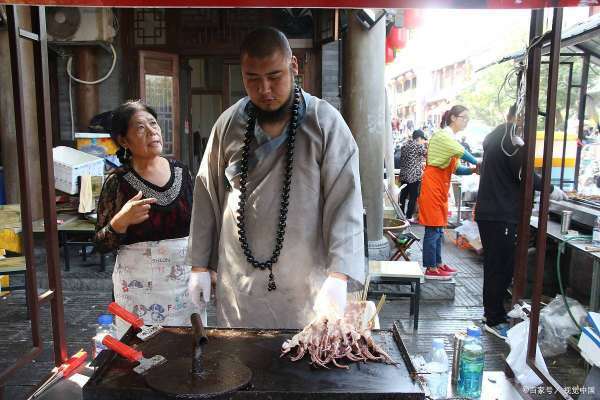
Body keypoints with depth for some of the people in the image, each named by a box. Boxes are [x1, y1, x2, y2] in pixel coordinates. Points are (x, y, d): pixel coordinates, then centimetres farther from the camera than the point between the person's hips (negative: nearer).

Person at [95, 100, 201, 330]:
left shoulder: (180, 171, 2)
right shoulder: (118, 182, -8)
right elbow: (101, 245, -5)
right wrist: (121, 221, -21)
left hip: (185, 276, 3)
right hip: (140, 283, -3)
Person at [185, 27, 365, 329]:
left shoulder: (325, 123, -9)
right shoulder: (228, 124, 1)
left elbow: (345, 201, -11)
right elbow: (207, 197, 6)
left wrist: (338, 275, -20)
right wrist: (199, 265, 6)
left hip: (305, 280, -2)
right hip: (238, 280, 3)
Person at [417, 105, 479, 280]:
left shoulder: (451, 138, 18)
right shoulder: (443, 135, -10)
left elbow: (456, 169, 13)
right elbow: (462, 153, -24)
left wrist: (473, 170, -2)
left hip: (441, 187, 10)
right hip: (432, 186, -10)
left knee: (438, 228, 14)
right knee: (433, 229, -5)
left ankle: (438, 264, 24)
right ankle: (431, 269, 1)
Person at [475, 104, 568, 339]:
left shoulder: (495, 135, 16)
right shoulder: (512, 138, -14)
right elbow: (524, 174, -19)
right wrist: (550, 190, -4)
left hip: (487, 211, 10)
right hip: (502, 215, -10)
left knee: (494, 265, 18)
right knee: (501, 267, -2)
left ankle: (492, 311, 29)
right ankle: (494, 320, 6)